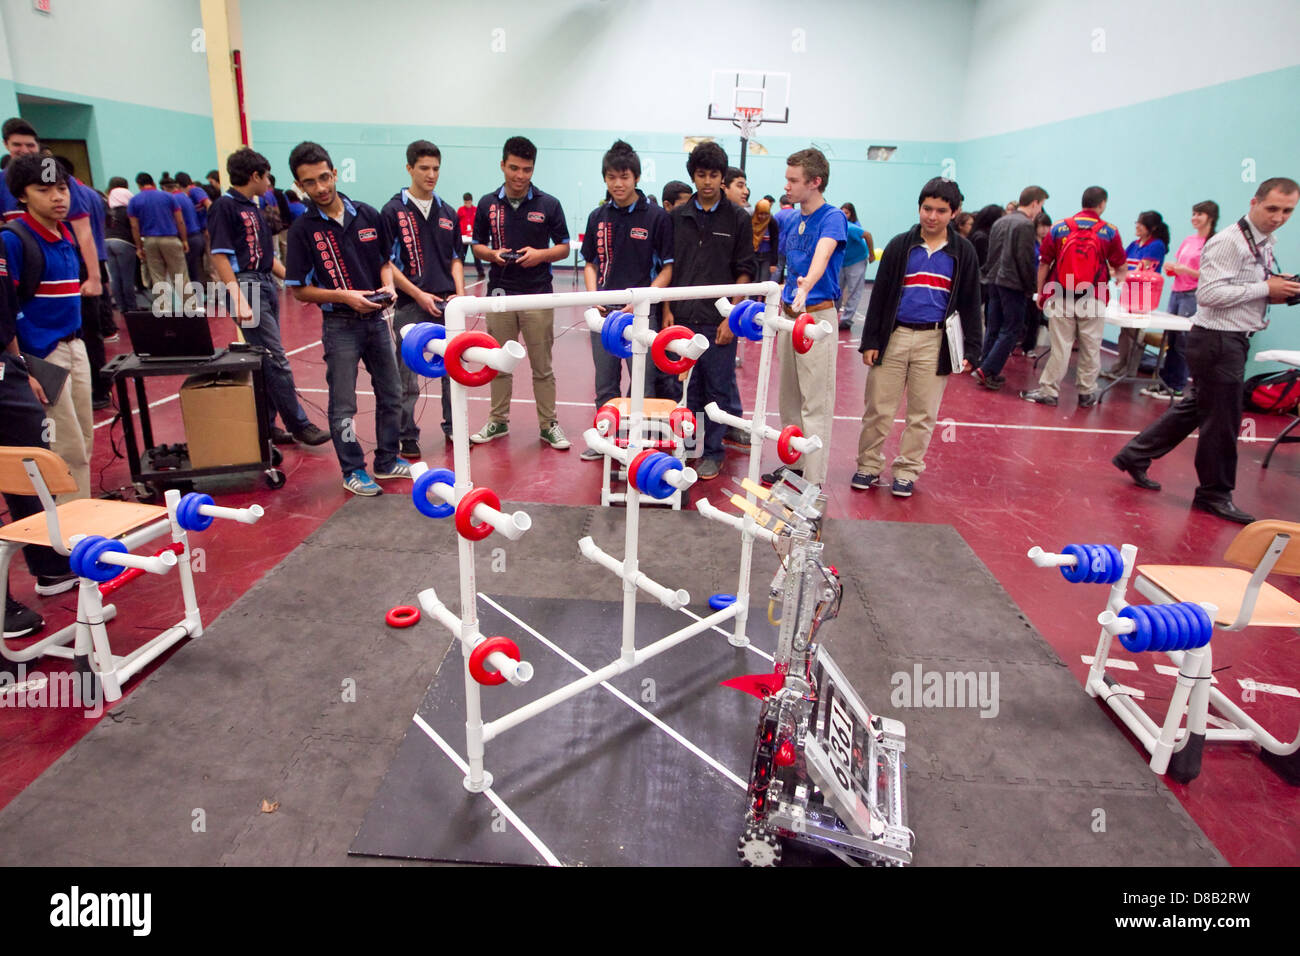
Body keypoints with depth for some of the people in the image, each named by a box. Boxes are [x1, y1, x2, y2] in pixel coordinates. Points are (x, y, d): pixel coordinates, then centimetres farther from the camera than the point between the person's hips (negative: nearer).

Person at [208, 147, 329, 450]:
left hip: (266, 285, 9)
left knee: (266, 362, 10)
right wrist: (238, 298, -22)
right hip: (246, 286, -9)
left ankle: (266, 425, 16)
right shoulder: (224, 206, -7)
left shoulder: (253, 208, 19)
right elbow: (219, 256, -14)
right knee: (276, 360, -9)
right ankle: (298, 425, -4)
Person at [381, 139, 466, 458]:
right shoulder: (393, 211, -2)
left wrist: (459, 292, 1)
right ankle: (407, 438, 12)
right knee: (407, 376, 0)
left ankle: (454, 426, 26)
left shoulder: (448, 213, 12)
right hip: (410, 306, -4)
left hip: (447, 304, 4)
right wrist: (419, 295, -13)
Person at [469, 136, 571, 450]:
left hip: (537, 294, -2)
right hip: (500, 293, 2)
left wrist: (540, 254, -15)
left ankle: (548, 424, 14)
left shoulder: (548, 204, 0)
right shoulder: (487, 204, 6)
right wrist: (493, 254, -10)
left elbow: (564, 247, 4)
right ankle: (498, 420, 24)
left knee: (542, 366, 3)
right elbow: (477, 246, 12)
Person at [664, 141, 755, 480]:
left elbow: (744, 272, 0)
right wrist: (668, 310, 4)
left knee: (718, 388, 4)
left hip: (718, 321, -2)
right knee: (688, 387, 9)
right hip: (682, 318, 2)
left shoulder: (737, 218, 1)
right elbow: (668, 267, 12)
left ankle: (713, 452, 16)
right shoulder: (678, 216, 9)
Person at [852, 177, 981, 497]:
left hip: (935, 342, 0)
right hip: (894, 336, 0)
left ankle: (907, 470, 19)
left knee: (923, 413, 6)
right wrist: (870, 341, -1)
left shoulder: (963, 252, 4)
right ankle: (869, 465, 17)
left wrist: (971, 350, 0)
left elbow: (970, 304, 7)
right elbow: (879, 296, 4)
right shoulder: (900, 246, 3)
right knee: (878, 408, 3)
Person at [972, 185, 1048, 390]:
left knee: (993, 328, 12)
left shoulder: (1000, 222, 13)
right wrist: (1033, 288, -8)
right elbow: (1026, 261, -16)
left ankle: (987, 372, 16)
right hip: (1013, 284, -8)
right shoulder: (1026, 225, -13)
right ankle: (987, 370, -8)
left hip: (994, 281, 8)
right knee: (1011, 331, -2)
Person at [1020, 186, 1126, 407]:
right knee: (1090, 348, 9)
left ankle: (1049, 391, 6)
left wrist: (1040, 292, 9)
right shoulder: (1109, 231, 0)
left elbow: (1044, 263, 2)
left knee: (1060, 347, 4)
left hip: (1061, 297, 0)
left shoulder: (1059, 227, 1)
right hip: (1093, 300, 0)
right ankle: (1086, 393, 17)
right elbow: (1119, 267, 6)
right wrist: (1118, 278, 28)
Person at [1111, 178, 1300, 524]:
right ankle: (1214, 493, 16)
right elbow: (1209, 293, -25)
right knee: (1221, 419, 1)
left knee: (1195, 407, 16)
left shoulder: (1265, 243, 14)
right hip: (1217, 340, -10)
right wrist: (1265, 289, -20)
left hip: (1233, 340, 10)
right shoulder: (1228, 242, -17)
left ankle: (1134, 457, 26)